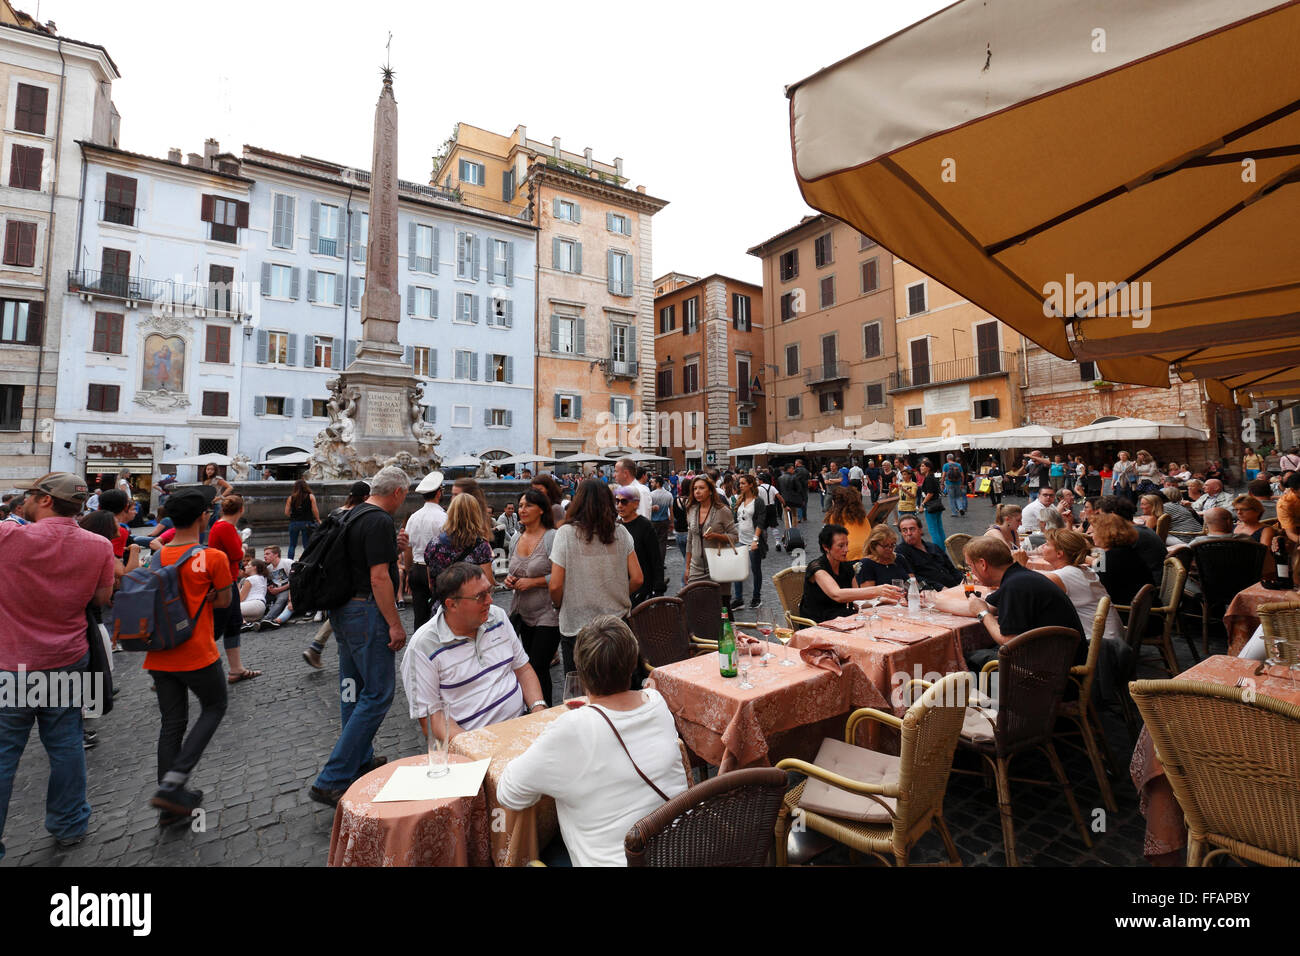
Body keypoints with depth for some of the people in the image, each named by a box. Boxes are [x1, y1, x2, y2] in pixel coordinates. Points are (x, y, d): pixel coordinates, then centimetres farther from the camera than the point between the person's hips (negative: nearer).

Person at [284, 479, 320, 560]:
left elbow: (286, 513, 0)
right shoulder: (311, 497, -2)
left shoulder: (290, 498, 1)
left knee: (292, 545, 12)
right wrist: (318, 521, 6)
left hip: (294, 522, 1)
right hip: (307, 522, -1)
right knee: (306, 545, 5)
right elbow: (315, 511, -5)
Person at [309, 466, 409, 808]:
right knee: (378, 693, -5)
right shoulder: (379, 522, -18)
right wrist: (395, 624, -18)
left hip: (343, 610, 11)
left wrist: (392, 547, 29)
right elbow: (379, 577, -22)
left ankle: (361, 760, 33)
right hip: (367, 613, -10)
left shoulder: (355, 515, 12)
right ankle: (332, 780, -2)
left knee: (354, 688, 18)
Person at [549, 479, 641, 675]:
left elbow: (555, 585, -11)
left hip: (576, 625, -2)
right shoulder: (620, 532, -2)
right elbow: (637, 579, -1)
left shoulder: (566, 533, -10)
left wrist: (560, 606, 8)